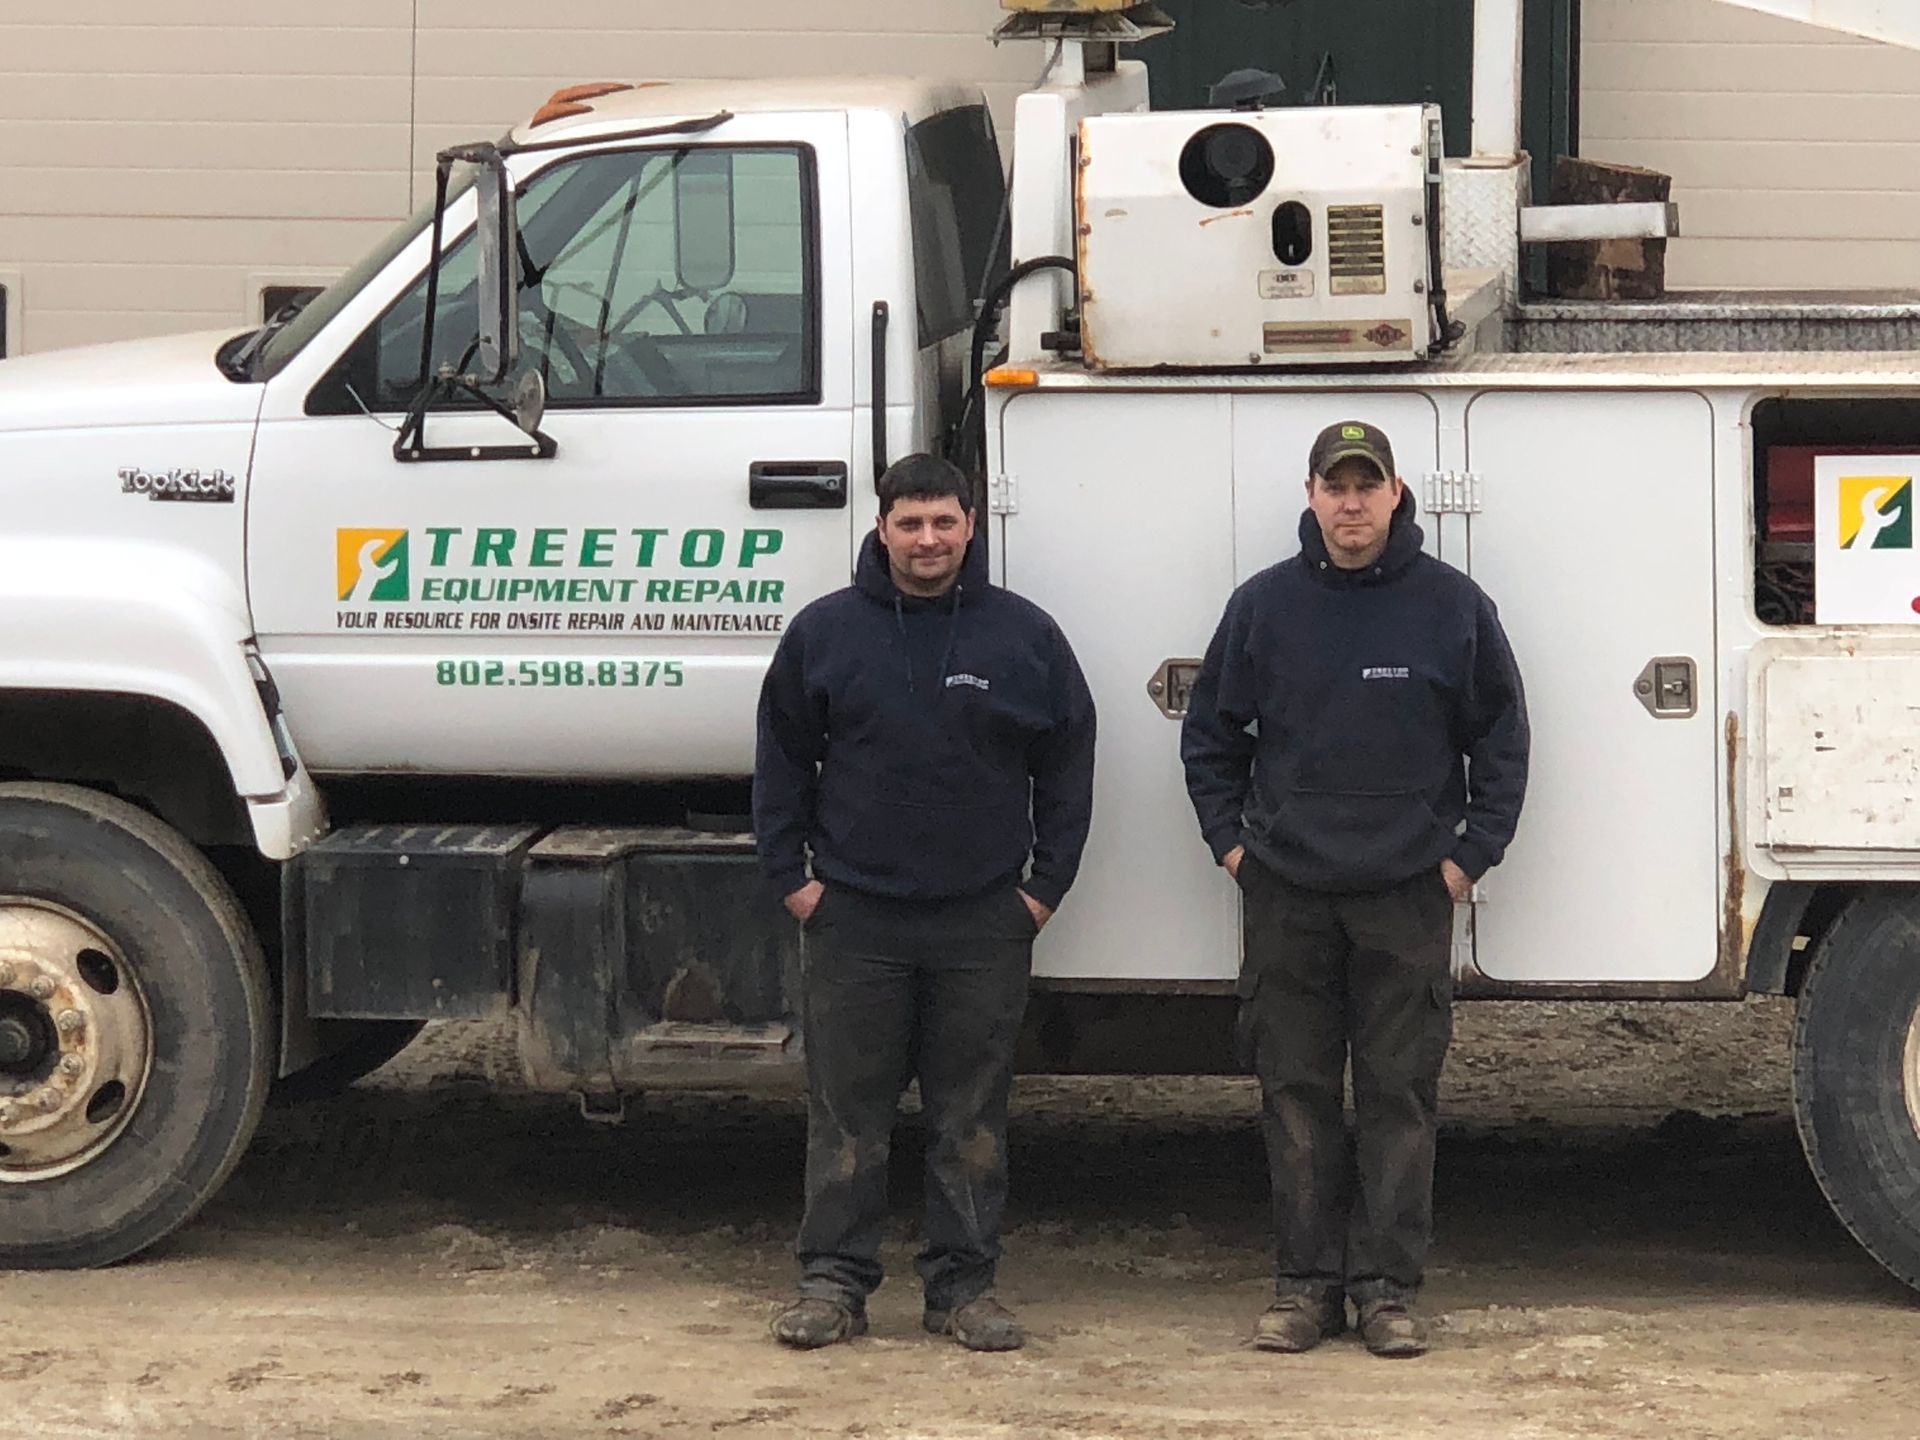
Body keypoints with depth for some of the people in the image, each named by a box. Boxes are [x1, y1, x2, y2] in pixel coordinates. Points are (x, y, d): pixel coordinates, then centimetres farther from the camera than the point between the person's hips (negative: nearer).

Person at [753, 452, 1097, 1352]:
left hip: (984, 922, 0)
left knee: (972, 1116, 5)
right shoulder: (826, 631, 3)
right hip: (853, 917, 0)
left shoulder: (1024, 636, 3)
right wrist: (791, 874, 3)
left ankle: (964, 1285, 12)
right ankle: (833, 1282, 9)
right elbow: (782, 762, 9)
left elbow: (1067, 767, 8)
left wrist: (1047, 883, 3)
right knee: (846, 1110, 3)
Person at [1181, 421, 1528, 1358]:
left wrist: (1472, 853, 1)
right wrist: (1230, 840, 6)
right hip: (1286, 893, 1)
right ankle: (1305, 1282, 10)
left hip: (1409, 893, -1)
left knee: (1400, 1093, 0)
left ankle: (1388, 1286, 5)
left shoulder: (1452, 606, 1)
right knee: (1296, 1093, 3)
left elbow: (1501, 739, 7)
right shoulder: (1264, 605, 4)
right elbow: (1210, 734, 14)